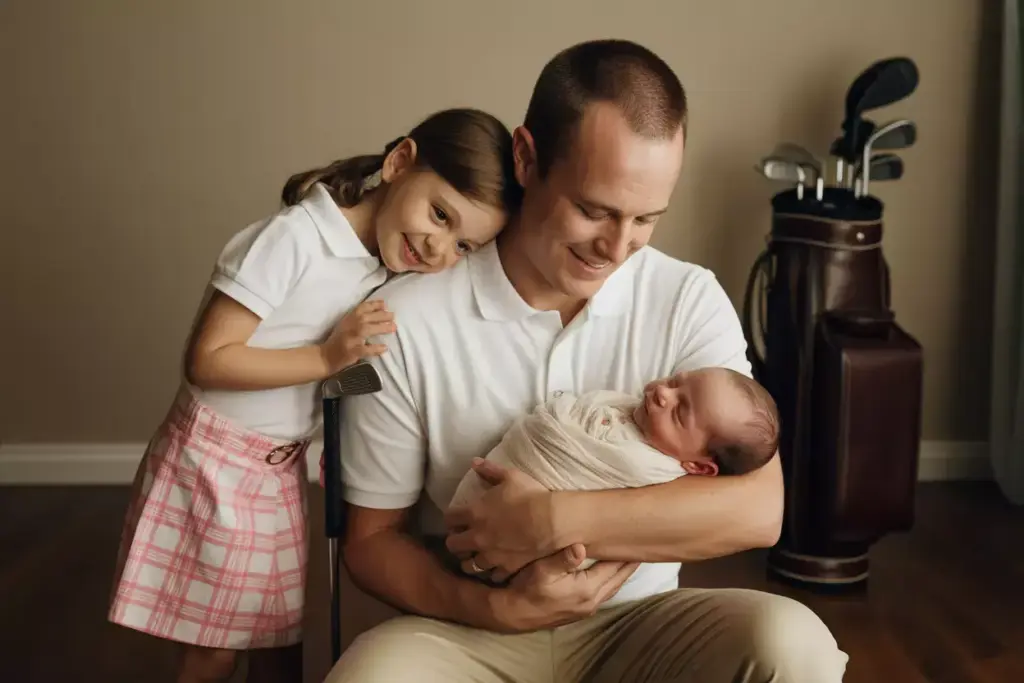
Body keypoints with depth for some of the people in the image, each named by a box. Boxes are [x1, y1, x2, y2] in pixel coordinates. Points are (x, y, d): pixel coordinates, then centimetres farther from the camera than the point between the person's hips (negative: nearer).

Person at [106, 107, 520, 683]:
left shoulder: (392, 268, 1)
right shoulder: (295, 237, -21)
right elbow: (207, 361, -21)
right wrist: (327, 357, -23)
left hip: (287, 469, 6)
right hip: (214, 461, -6)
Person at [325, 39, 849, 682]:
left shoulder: (690, 301, -7)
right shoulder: (406, 321, -12)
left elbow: (759, 508, -17)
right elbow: (371, 540, -3)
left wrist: (552, 520, -25)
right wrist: (494, 606, -21)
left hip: (634, 622, 3)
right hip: (471, 630, -2)